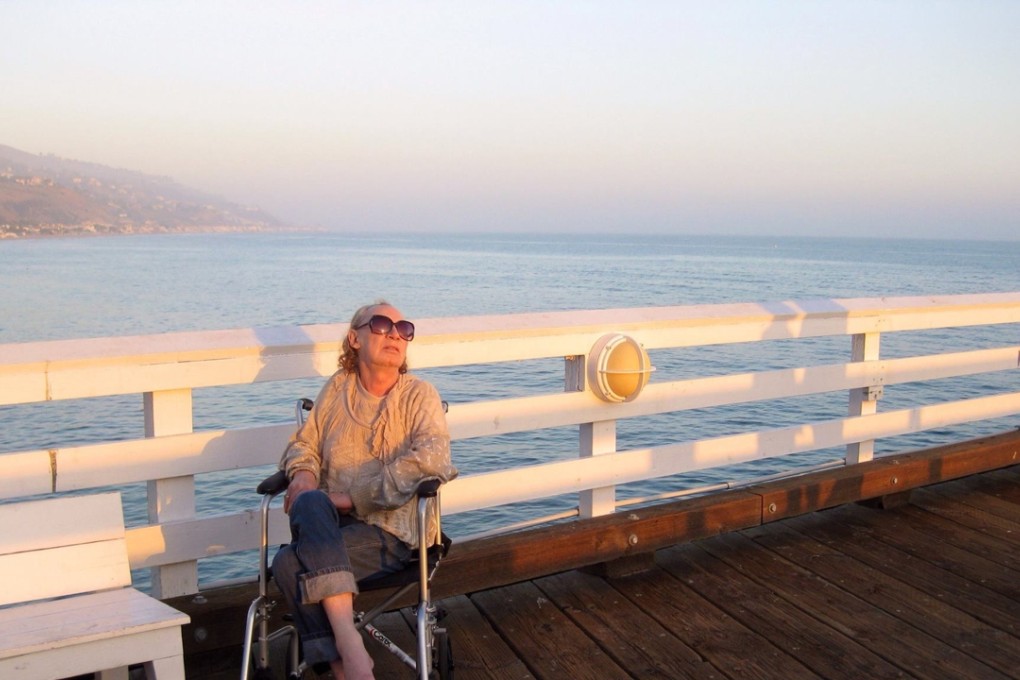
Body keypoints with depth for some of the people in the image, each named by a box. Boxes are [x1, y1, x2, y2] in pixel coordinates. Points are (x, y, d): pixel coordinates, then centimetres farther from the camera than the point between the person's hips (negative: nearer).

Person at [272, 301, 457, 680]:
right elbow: (304, 443, 21)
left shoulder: (419, 395, 2)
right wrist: (302, 472, -5)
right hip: (330, 523, 4)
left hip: (389, 531, -4)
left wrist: (353, 498, -17)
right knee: (310, 503, -32)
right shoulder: (336, 388, 15)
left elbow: (432, 457, -14)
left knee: (291, 563, -27)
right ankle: (349, 649, -34)